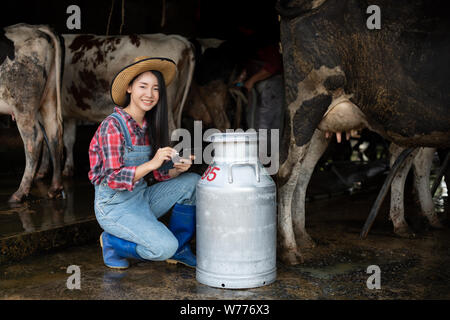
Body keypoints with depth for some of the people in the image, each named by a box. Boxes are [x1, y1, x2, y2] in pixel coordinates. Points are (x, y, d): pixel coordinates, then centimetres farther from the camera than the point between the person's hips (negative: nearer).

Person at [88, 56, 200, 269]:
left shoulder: (150, 125, 6)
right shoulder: (113, 125, -17)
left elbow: (160, 173, 7)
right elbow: (113, 179, -22)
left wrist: (178, 169, -14)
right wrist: (151, 164, -32)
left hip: (142, 198, 8)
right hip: (115, 206, -8)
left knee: (193, 181, -5)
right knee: (164, 247, -25)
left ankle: (179, 250, 7)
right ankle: (112, 242, 4)